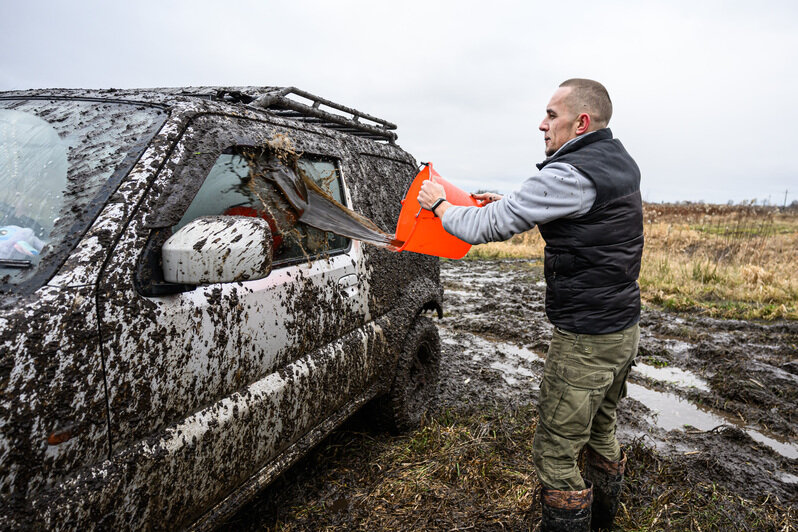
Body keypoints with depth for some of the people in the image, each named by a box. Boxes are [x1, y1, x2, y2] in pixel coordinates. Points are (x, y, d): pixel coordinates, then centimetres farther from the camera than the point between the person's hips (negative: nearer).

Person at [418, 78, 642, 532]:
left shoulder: (571, 175, -22)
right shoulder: (620, 164, 9)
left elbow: (488, 227, -21)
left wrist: (439, 204, -3)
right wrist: (511, 205, 13)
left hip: (585, 341, -10)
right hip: (624, 328, 10)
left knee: (556, 453, 3)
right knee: (600, 432, 27)